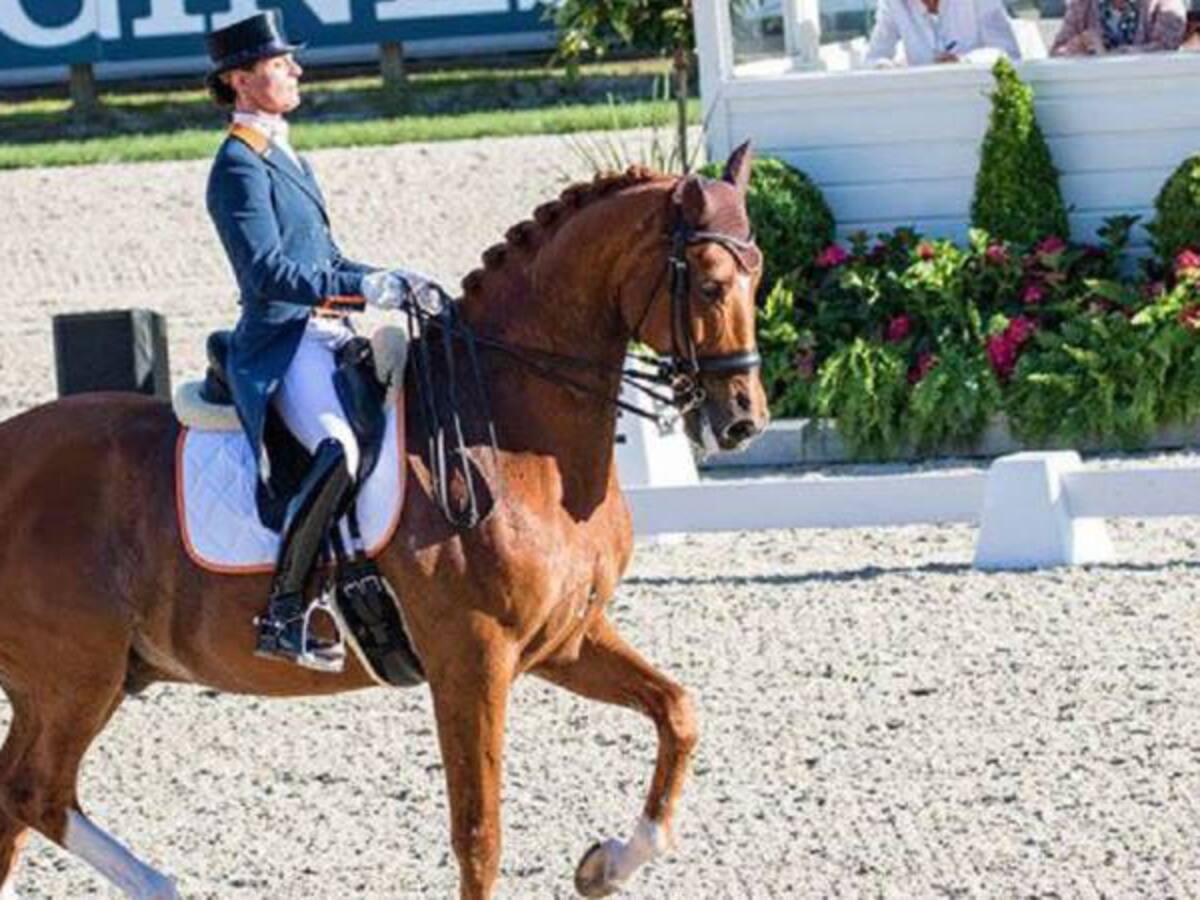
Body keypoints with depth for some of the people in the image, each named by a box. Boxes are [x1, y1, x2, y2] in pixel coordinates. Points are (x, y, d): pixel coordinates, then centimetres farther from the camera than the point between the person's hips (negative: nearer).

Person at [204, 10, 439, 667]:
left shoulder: (281, 156, 20)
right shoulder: (239, 165, -9)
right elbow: (269, 272, -19)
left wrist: (394, 283, 11)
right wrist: (364, 288, -25)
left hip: (326, 338, 10)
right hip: (281, 344, -10)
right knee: (340, 448, -33)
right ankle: (283, 614, -30)